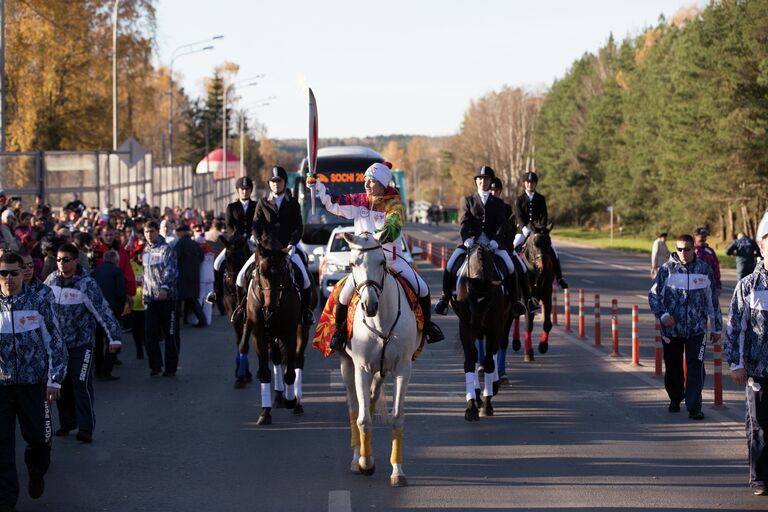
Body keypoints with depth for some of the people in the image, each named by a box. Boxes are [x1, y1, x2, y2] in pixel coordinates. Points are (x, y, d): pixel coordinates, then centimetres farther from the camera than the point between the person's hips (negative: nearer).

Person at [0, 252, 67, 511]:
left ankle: (36, 476, 41)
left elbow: (55, 343, 2)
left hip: (34, 383, 0)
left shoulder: (39, 303, -3)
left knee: (39, 436, 10)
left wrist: (54, 381, -3)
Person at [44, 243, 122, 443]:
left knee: (82, 385, -10)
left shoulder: (86, 284, -15)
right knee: (62, 385, 11)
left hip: (82, 342, -5)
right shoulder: (52, 280, 0)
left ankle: (86, 428, -7)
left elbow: (103, 311, -16)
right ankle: (67, 423, 25)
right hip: (58, 342, 5)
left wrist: (114, 337, -18)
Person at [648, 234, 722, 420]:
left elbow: (712, 300, 10)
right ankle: (675, 399, 34)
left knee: (695, 367, -10)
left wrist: (716, 327, 13)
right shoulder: (667, 269, -3)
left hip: (697, 328, 0)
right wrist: (663, 314, -14)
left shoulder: (704, 269, 1)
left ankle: (694, 407, -7)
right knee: (673, 368, 12)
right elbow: (653, 295, 2)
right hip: (671, 328, 0)